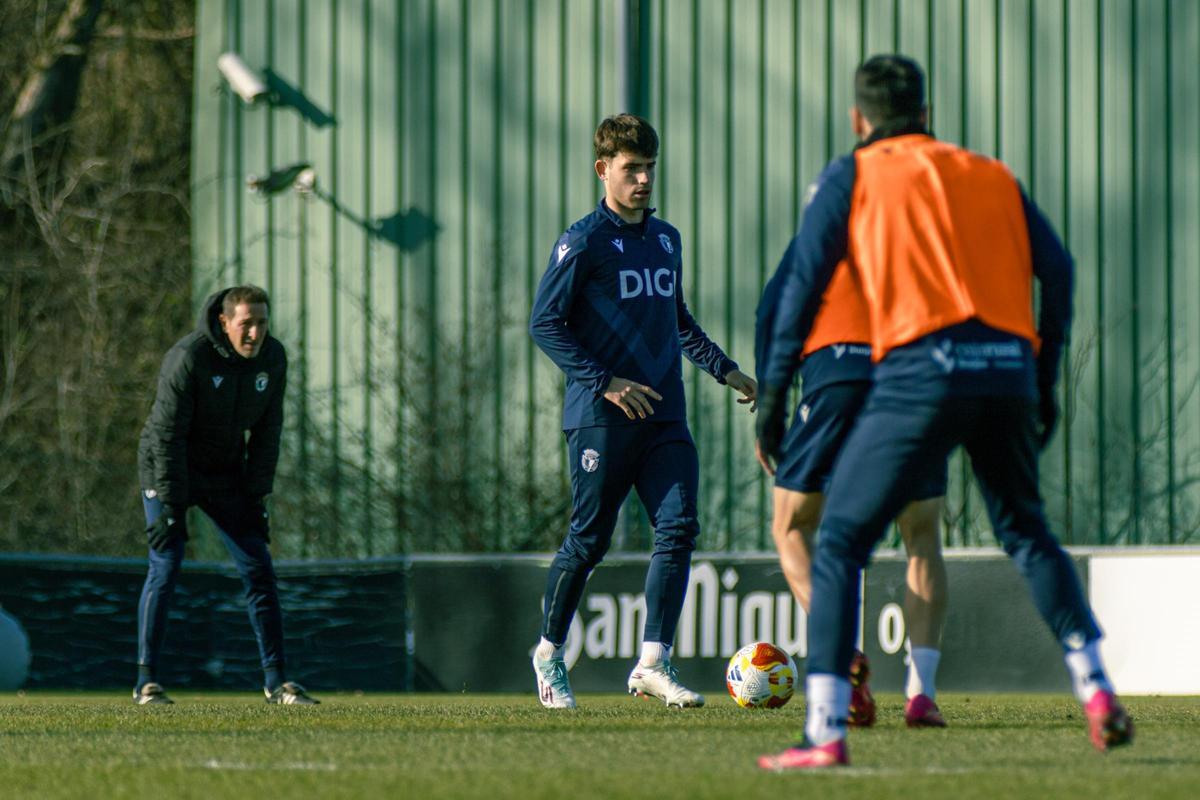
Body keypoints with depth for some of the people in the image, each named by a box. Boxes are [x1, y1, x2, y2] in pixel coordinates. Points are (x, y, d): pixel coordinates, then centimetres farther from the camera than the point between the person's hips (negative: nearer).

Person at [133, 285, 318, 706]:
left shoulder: (272, 358, -8)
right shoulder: (188, 358, -25)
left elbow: (267, 430, -1)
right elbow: (167, 434, -24)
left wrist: (256, 497, -5)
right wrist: (171, 506, -26)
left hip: (226, 473, 5)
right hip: (169, 469, -5)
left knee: (259, 570, 0)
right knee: (166, 565, -13)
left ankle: (276, 679, 4)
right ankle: (147, 682, -8)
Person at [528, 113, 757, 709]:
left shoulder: (666, 239, 16)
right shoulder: (584, 241, -6)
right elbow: (545, 324, -10)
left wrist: (724, 369, 22)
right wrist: (604, 381, -17)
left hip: (664, 416, 6)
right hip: (601, 419, -6)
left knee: (678, 526, -10)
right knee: (588, 542, 0)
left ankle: (653, 663, -10)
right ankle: (550, 651, 20)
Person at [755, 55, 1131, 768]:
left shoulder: (854, 176, 14)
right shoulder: (992, 176, 24)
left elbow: (804, 282, 6)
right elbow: (1058, 269, 14)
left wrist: (774, 393, 8)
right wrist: (1046, 382, 19)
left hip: (922, 368, -4)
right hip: (1009, 366, 4)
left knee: (841, 543, 3)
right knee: (1026, 533, 25)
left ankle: (826, 733, -8)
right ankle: (1097, 692, 12)